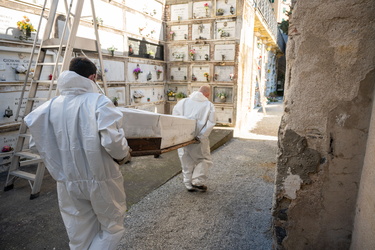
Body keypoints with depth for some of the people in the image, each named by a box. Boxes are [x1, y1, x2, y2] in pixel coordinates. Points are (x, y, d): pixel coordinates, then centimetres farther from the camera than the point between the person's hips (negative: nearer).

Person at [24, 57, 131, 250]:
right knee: (112, 227, 19)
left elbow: (38, 143, 4)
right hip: (101, 179, -5)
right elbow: (112, 141, -25)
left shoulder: (51, 106, 0)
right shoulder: (99, 102, -16)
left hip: (68, 181, 5)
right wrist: (124, 155, -5)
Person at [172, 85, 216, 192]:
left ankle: (189, 185, 24)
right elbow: (211, 123, -11)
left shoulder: (183, 102, 8)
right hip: (198, 140, -3)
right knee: (204, 160, 18)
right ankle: (197, 181, 9)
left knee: (187, 162, 17)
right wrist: (201, 136, -12)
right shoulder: (209, 105, 1)